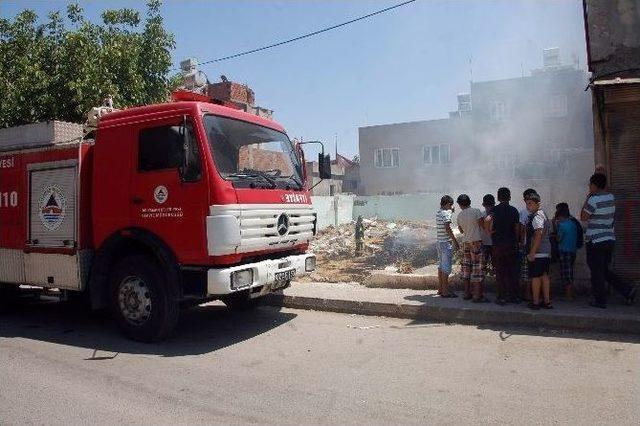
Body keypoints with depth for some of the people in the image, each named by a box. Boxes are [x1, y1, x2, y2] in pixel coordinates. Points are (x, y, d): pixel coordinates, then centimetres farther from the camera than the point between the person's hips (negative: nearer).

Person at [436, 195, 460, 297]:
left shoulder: (438, 213, 13)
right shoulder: (446, 213, -13)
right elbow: (447, 228, -20)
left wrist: (451, 211, 20)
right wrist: (455, 241, -16)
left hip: (440, 242, 9)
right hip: (446, 243, -9)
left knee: (441, 266, 14)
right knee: (446, 267, -5)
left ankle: (440, 289, 21)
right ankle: (445, 291, -3)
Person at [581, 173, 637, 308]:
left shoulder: (593, 200, -17)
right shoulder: (611, 197, 8)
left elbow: (583, 217, -9)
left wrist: (587, 199, -5)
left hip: (596, 241, -8)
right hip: (610, 239, 8)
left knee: (597, 273, 3)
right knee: (604, 271, 20)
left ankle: (600, 301, 10)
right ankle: (628, 290, 12)